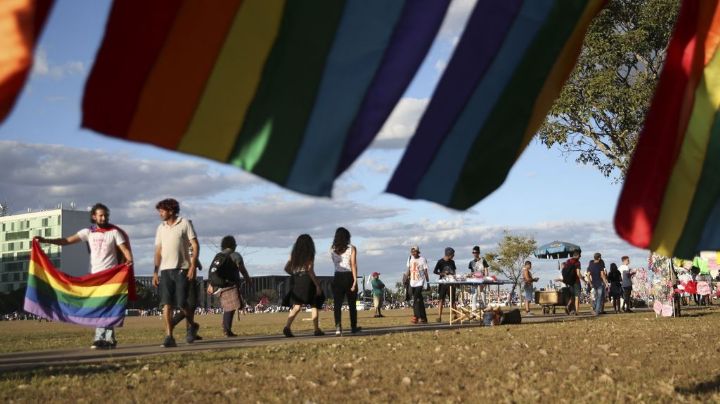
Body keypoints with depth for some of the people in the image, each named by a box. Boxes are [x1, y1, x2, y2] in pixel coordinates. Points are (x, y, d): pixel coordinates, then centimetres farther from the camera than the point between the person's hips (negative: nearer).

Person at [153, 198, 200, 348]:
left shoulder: (184, 223, 0)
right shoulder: (161, 228, 14)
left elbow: (195, 245, -3)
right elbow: (158, 251, 15)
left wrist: (193, 266, -12)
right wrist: (155, 272, 9)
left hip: (182, 269, -4)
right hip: (165, 269, 4)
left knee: (181, 302, -7)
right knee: (166, 304, -5)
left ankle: (191, 326, 22)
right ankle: (169, 337, -5)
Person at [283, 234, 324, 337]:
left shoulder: (294, 254, 10)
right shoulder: (309, 255, -6)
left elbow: (287, 268, 9)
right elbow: (310, 271, -14)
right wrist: (317, 285, -12)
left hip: (296, 282, 5)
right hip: (307, 281, -5)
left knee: (297, 306, 0)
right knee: (314, 305, 10)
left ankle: (287, 326, -20)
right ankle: (317, 330, 13)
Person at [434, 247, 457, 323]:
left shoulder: (452, 262, 10)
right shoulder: (440, 262, -5)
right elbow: (435, 271, -6)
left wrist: (453, 275, 0)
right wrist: (443, 274, -15)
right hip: (443, 283, -5)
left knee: (453, 300, 4)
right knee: (441, 300, -4)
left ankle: (453, 316, 11)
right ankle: (439, 317, -3)